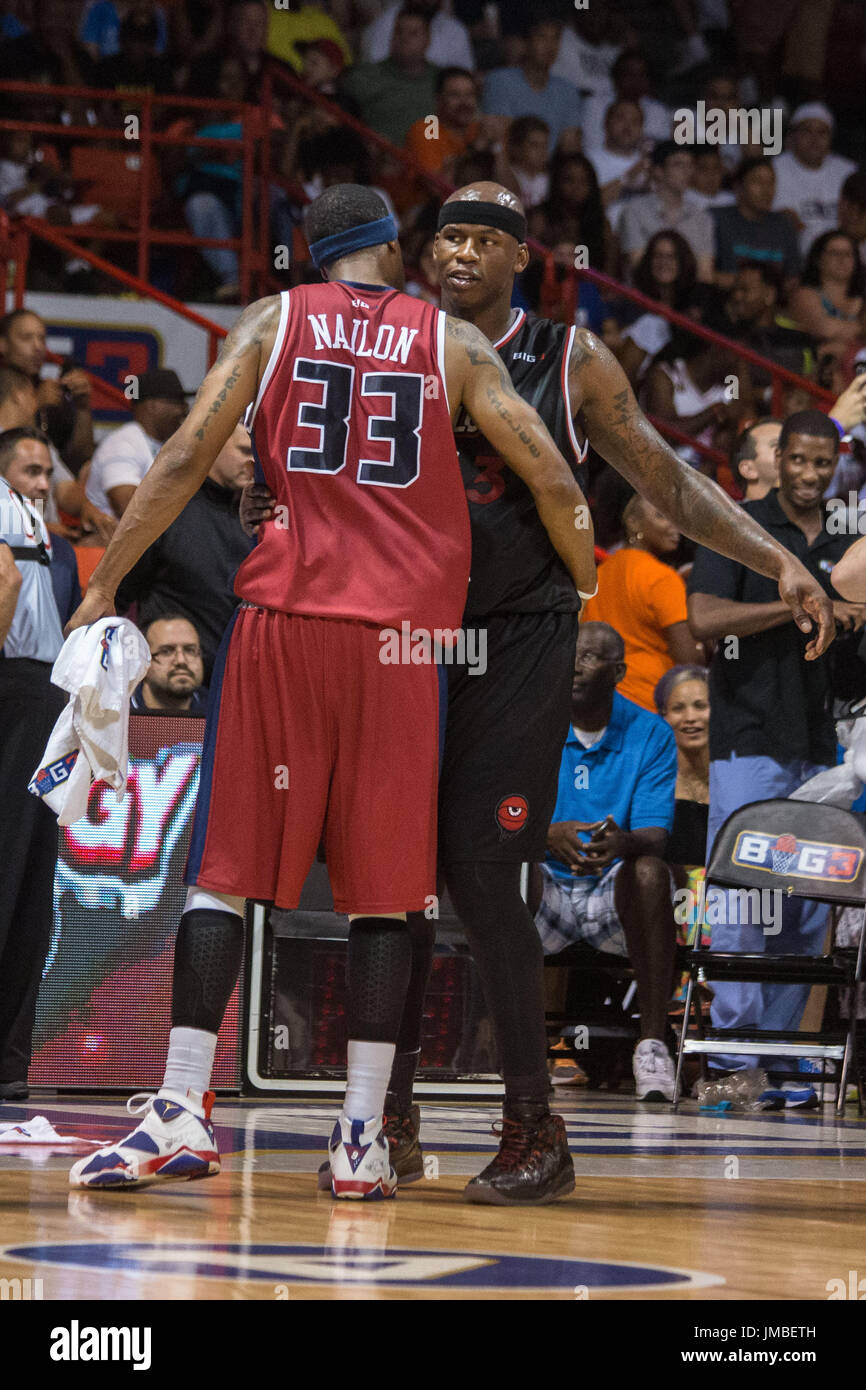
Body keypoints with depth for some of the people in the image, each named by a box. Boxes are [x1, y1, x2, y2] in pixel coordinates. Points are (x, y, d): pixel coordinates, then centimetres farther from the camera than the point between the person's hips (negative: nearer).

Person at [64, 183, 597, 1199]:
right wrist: (587, 585, 23)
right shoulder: (453, 341, 10)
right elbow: (553, 485, 6)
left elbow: (185, 459, -1)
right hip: (403, 632, 0)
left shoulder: (272, 320, 9)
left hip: (283, 619, 0)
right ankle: (362, 1137, 2)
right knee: (381, 890, 6)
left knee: (225, 869, 3)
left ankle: (181, 1114, -6)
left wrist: (104, 586, 5)